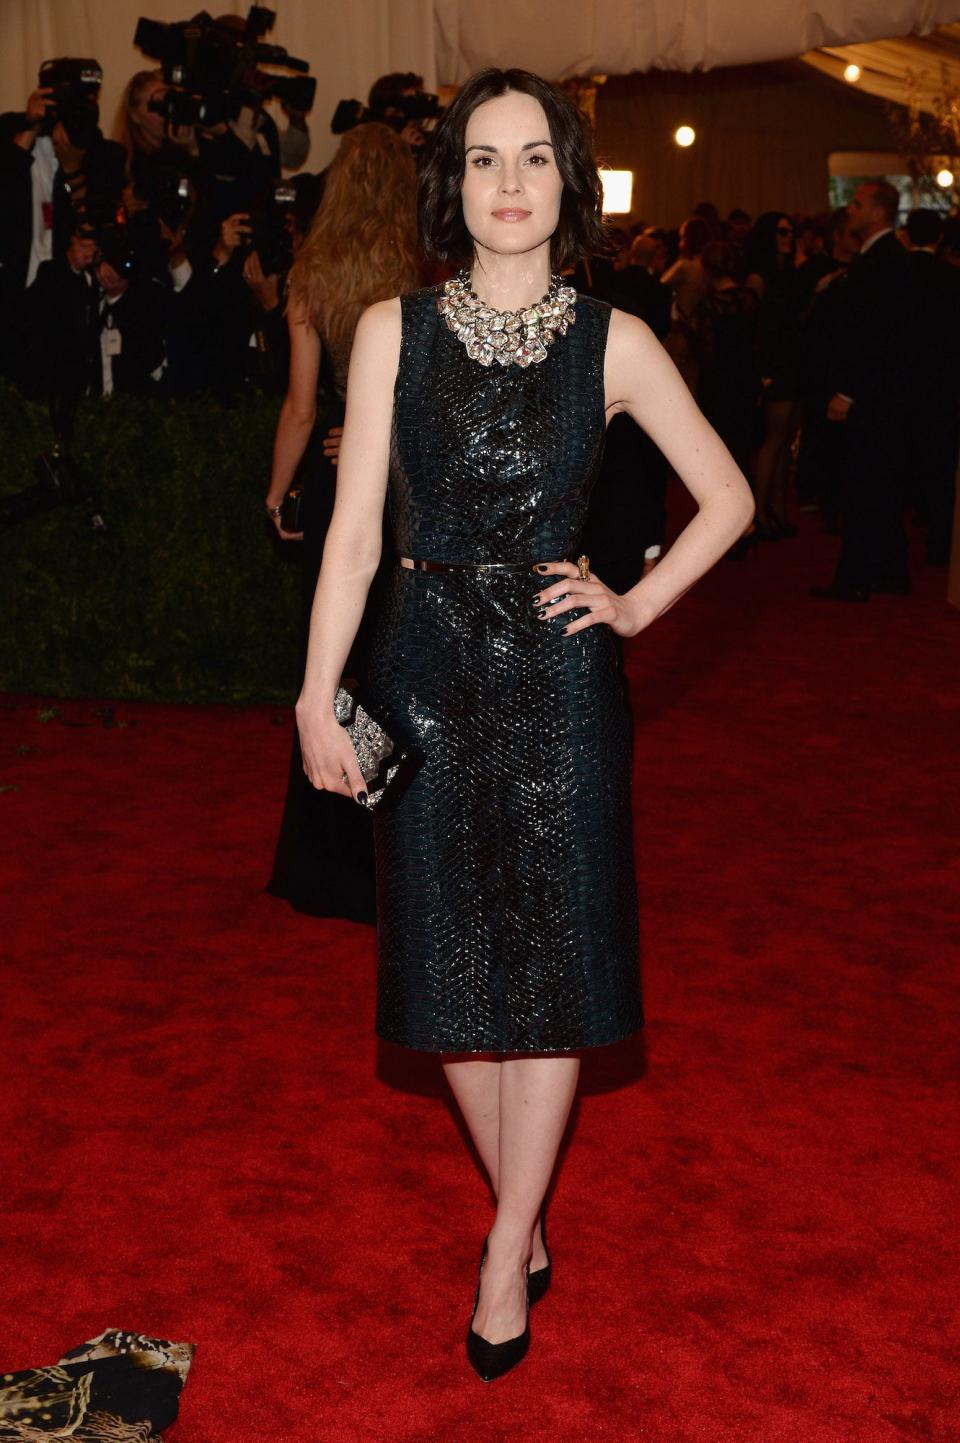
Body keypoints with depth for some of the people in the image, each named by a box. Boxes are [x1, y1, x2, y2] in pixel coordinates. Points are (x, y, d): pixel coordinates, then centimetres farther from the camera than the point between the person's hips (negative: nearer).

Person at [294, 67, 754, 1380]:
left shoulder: (612, 341, 0)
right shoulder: (393, 331, 1)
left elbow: (728, 499, 9)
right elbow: (355, 528, -2)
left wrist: (636, 606, 1)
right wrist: (318, 694, -7)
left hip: (558, 676, -1)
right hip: (429, 670, 1)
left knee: (551, 959, 4)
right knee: (453, 958, 7)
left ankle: (505, 1261, 17)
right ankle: (525, 1221, 26)